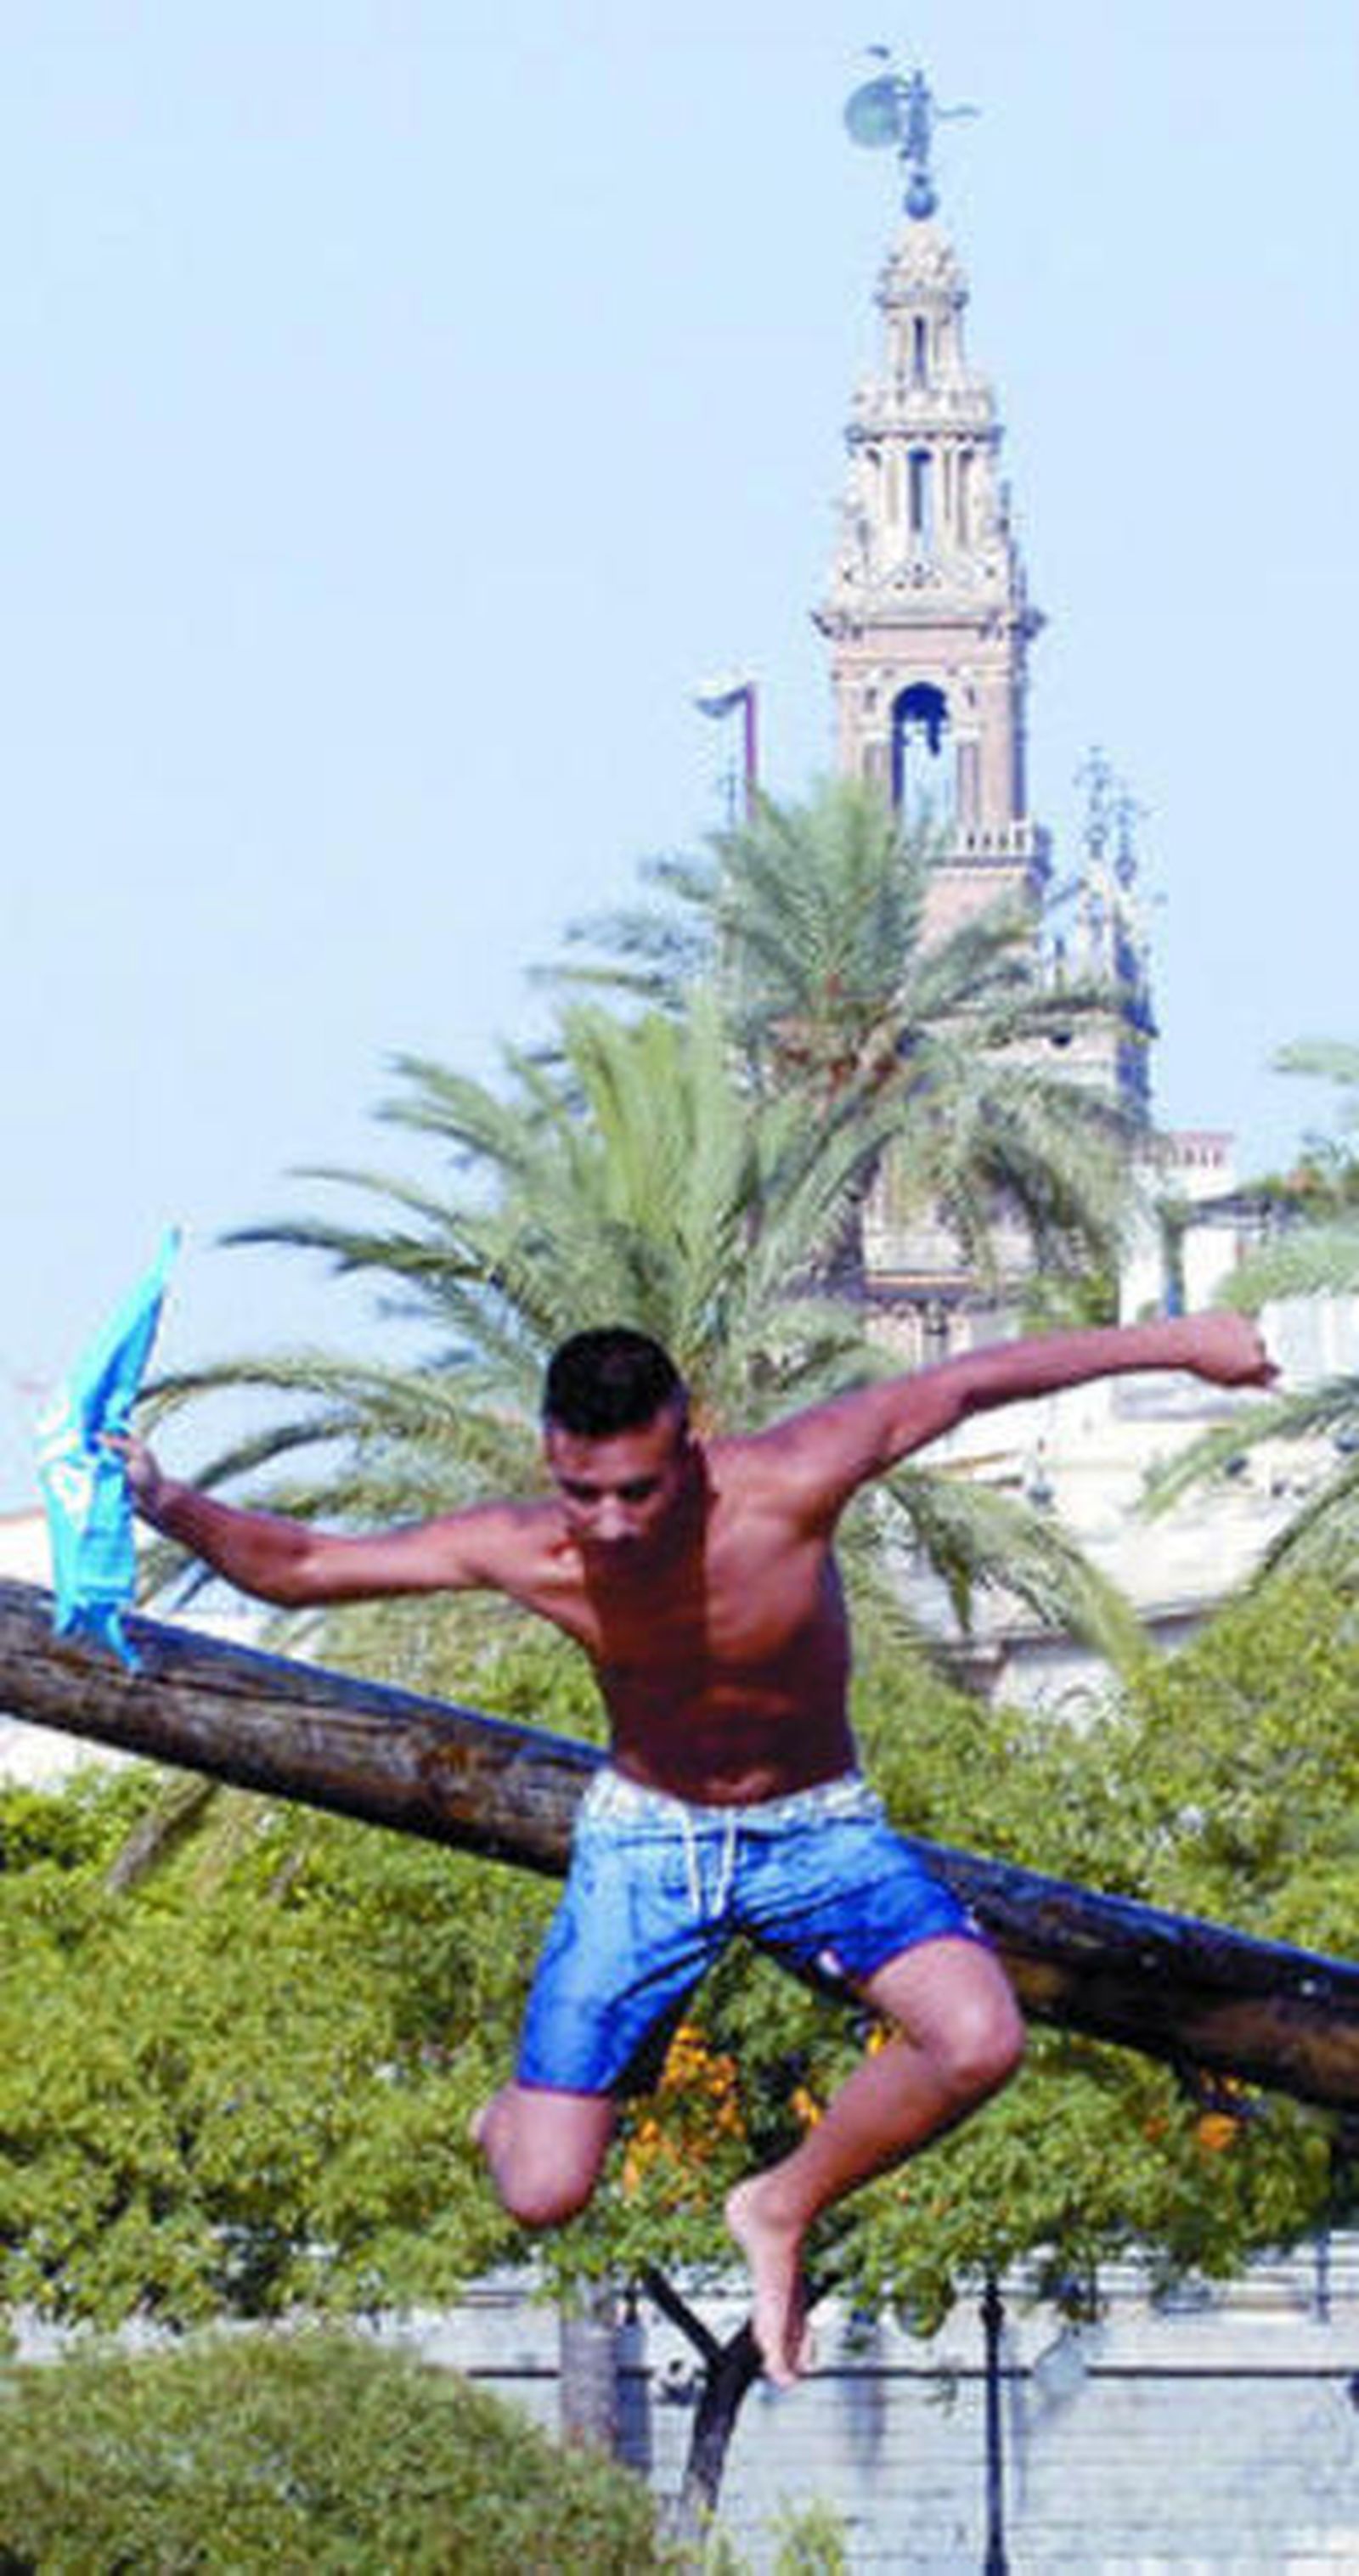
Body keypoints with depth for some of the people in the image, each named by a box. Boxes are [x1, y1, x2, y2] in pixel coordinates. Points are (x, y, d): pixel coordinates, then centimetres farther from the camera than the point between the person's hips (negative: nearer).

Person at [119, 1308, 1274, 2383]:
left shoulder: (783, 1488, -28)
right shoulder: (521, 1553, -23)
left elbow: (967, 1381, -16)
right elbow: (303, 1565, -11)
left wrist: (1171, 1341, -9)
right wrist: (168, 1504, -30)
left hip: (815, 1829, 0)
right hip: (644, 1838, 0)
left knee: (980, 2042, -27)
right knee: (542, 2196, -10)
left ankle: (783, 2208, 1)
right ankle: (534, 2098, 31)